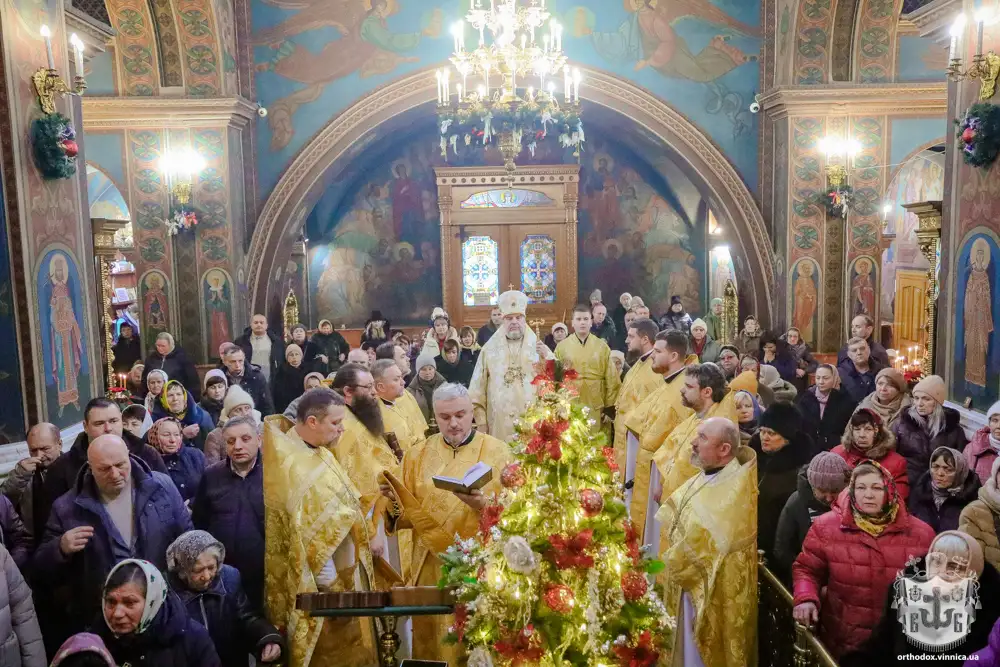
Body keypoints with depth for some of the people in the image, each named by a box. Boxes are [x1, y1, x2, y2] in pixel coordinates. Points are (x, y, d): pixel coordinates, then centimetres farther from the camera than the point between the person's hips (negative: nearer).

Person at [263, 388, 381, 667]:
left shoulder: (319, 453, 4)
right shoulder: (289, 464, -23)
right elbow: (305, 533, -23)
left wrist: (364, 539, 9)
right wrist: (331, 585, -19)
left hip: (348, 568, 9)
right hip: (327, 577, -9)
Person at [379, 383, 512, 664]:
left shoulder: (496, 451, -4)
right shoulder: (419, 454, 5)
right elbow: (410, 513, 6)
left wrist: (484, 505, -26)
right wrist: (395, 500, -13)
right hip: (431, 565, 3)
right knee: (431, 641, 9)